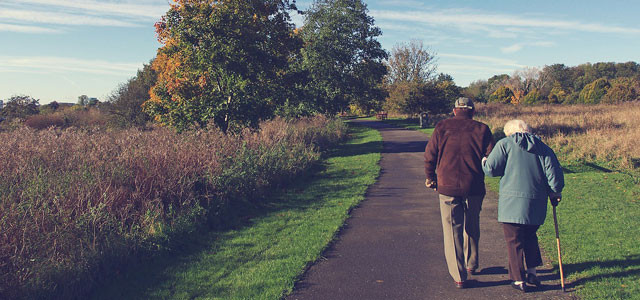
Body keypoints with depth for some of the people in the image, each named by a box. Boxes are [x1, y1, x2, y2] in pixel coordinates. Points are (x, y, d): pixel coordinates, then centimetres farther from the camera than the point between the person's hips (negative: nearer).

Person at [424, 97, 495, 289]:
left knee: (452, 231, 5)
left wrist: (431, 178, 14)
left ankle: (459, 276, 5)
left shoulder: (442, 127, 1)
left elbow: (429, 155, 0)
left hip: (447, 187, -1)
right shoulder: (481, 129, 1)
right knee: (472, 227, 21)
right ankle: (471, 264, 38)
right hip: (474, 188, 2)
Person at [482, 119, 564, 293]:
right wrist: (555, 193, 17)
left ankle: (519, 280, 11)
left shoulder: (505, 144, -1)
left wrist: (484, 162, 13)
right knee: (530, 237, 24)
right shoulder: (543, 147, 11)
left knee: (514, 241, 5)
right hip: (537, 204, 5)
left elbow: (491, 169, -8)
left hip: (512, 202, -4)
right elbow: (554, 173, 4)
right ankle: (532, 272, 24)